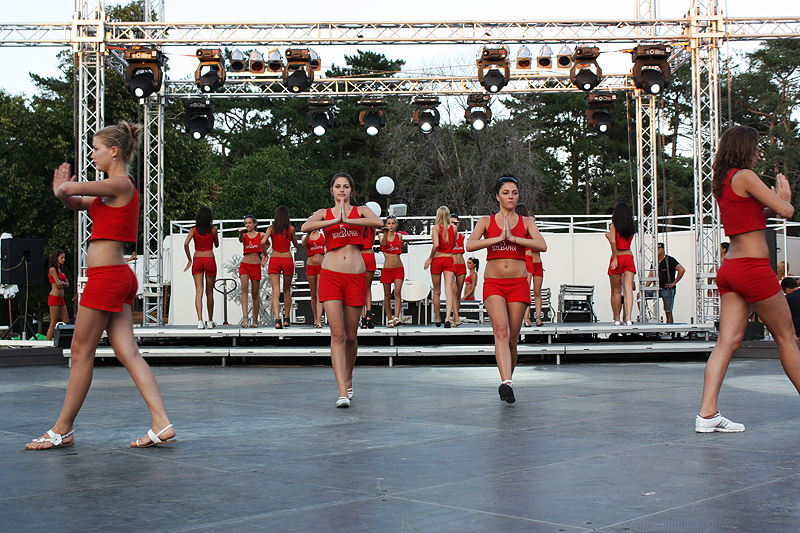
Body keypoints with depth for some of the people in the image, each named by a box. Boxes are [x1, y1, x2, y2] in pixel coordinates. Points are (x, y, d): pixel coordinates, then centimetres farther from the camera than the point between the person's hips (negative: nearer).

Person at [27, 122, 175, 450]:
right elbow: (76, 202, 25)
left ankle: (63, 430, 13)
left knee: (81, 351, 1)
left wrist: (62, 189, 8)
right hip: (118, 277, 10)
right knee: (128, 352, 3)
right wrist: (64, 193, 3)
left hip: (106, 275, -10)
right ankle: (161, 425, -3)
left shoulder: (120, 184, -11)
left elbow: (70, 188, -16)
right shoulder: (115, 189, 19)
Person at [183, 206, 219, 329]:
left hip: (197, 260, 0)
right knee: (209, 292, 10)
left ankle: (200, 320, -17)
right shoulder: (213, 229, 1)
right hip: (210, 260, 0)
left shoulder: (194, 230, 2)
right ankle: (210, 321, 18)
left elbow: (186, 243, -10)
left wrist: (189, 260, -2)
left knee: (199, 291, -4)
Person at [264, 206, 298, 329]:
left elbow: (263, 241, -14)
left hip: (274, 260, -1)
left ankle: (277, 319, -21)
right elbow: (295, 244, 11)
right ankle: (286, 319, 21)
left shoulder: (271, 228, -3)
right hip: (288, 260, 1)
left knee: (276, 291, -5)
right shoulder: (291, 229, -1)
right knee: (287, 290, 17)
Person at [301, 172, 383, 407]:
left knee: (351, 335, 8)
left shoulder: (361, 211, 9)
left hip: (356, 277, 1)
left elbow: (378, 222, -13)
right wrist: (334, 220, -19)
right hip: (331, 276, -1)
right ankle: (342, 391, -14)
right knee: (337, 334, -11)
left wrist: (347, 219, -20)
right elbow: (305, 227, -11)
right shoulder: (324, 213, 10)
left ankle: (348, 380, 31)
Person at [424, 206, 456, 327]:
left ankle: (438, 319, 22)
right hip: (449, 259, 2)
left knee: (437, 292, 11)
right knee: (449, 290, -7)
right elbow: (453, 245, 12)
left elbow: (436, 245, -19)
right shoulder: (453, 229, 3)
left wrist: (430, 258, -10)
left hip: (437, 259, -2)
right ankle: (447, 317, -25)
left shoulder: (436, 228, -7)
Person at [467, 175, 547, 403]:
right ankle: (507, 383, -33)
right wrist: (499, 238, -15)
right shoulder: (486, 221, 9)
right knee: (501, 330, -22)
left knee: (512, 339, 3)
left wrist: (512, 237, -14)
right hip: (493, 283, -1)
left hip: (518, 284, 1)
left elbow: (542, 245, -8)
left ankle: (507, 382, 21)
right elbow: (470, 245, -8)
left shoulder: (526, 222, 10)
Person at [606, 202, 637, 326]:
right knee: (628, 289, -5)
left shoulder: (615, 225, -4)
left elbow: (613, 242, -18)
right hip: (629, 257, 3)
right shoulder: (632, 227, 9)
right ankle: (628, 317, -19)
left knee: (616, 291, 6)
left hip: (617, 258, -3)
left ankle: (617, 319, 11)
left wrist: (615, 258, -14)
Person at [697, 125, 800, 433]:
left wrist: (772, 206, 14)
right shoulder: (744, 176, -10)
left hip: (730, 269, 8)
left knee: (728, 339, 0)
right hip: (753, 267, -8)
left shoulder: (721, 183, 16)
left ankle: (707, 414, -8)